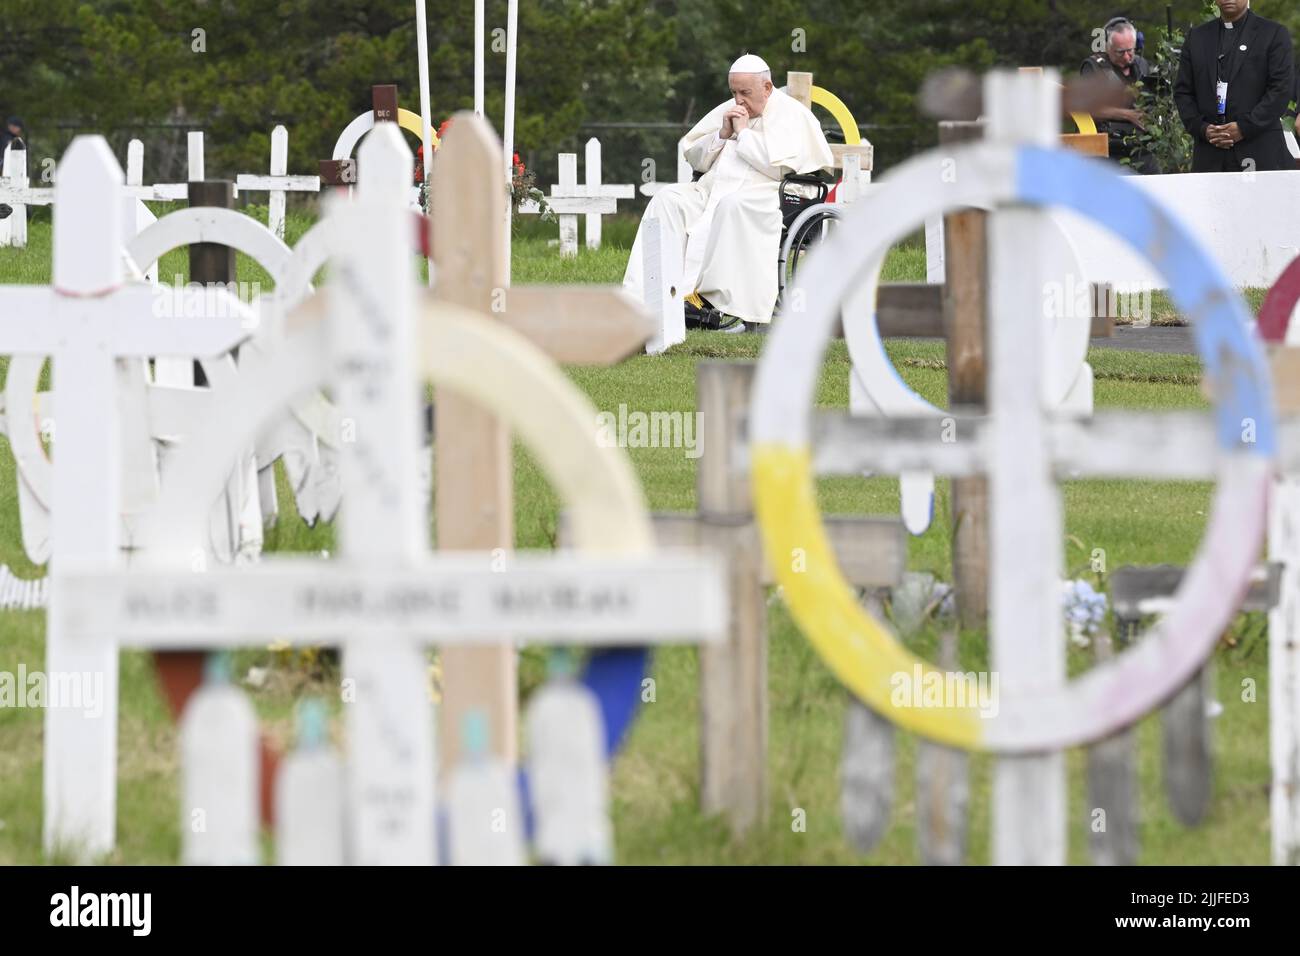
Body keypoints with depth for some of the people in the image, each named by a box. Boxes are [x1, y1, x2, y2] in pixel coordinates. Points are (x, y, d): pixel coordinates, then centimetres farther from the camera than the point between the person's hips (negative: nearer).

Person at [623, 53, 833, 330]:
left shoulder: (792, 115, 0)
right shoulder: (727, 111, 20)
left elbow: (779, 166, -15)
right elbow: (693, 157, 21)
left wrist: (744, 132, -6)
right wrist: (722, 135, 3)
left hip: (763, 195, -7)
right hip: (712, 190, 7)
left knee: (732, 205, -40)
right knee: (668, 199, -19)